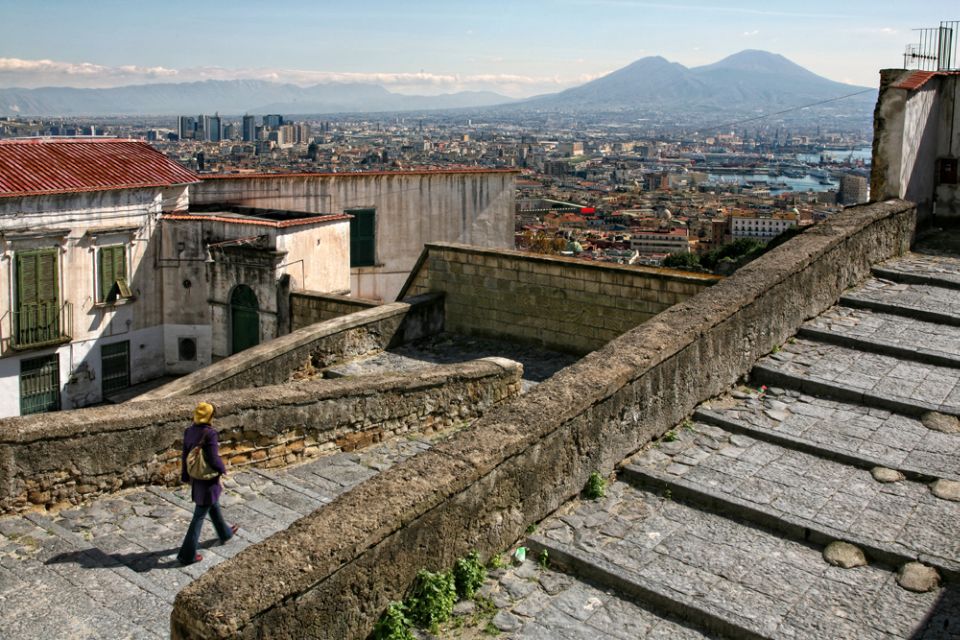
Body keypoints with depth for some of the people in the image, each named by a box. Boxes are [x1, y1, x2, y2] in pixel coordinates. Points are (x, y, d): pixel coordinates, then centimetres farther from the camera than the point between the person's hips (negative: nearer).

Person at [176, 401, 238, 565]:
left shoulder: (189, 431, -4)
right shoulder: (210, 433, -26)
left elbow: (185, 456, 4)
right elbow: (214, 459, -25)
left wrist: (186, 477, 14)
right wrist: (223, 469, -5)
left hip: (196, 478, 8)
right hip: (208, 480, -8)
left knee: (214, 507, 29)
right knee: (199, 517, 3)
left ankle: (225, 533, 50)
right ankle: (187, 555, 11)